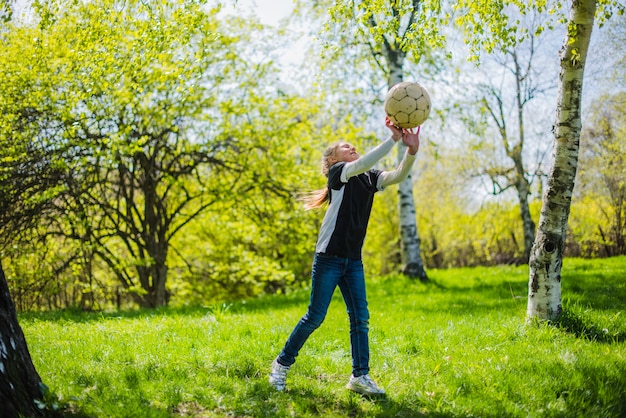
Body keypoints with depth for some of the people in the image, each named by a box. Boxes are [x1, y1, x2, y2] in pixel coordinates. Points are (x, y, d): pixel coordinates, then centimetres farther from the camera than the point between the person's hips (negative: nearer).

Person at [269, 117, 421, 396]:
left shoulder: (369, 178, 10)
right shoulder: (337, 172, -6)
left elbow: (398, 176, -7)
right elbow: (364, 163, -26)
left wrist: (412, 151, -25)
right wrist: (393, 138, -30)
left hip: (353, 260, 6)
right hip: (328, 257, -6)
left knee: (360, 318, 2)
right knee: (315, 317, -1)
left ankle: (360, 376, 7)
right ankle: (282, 363, 14)